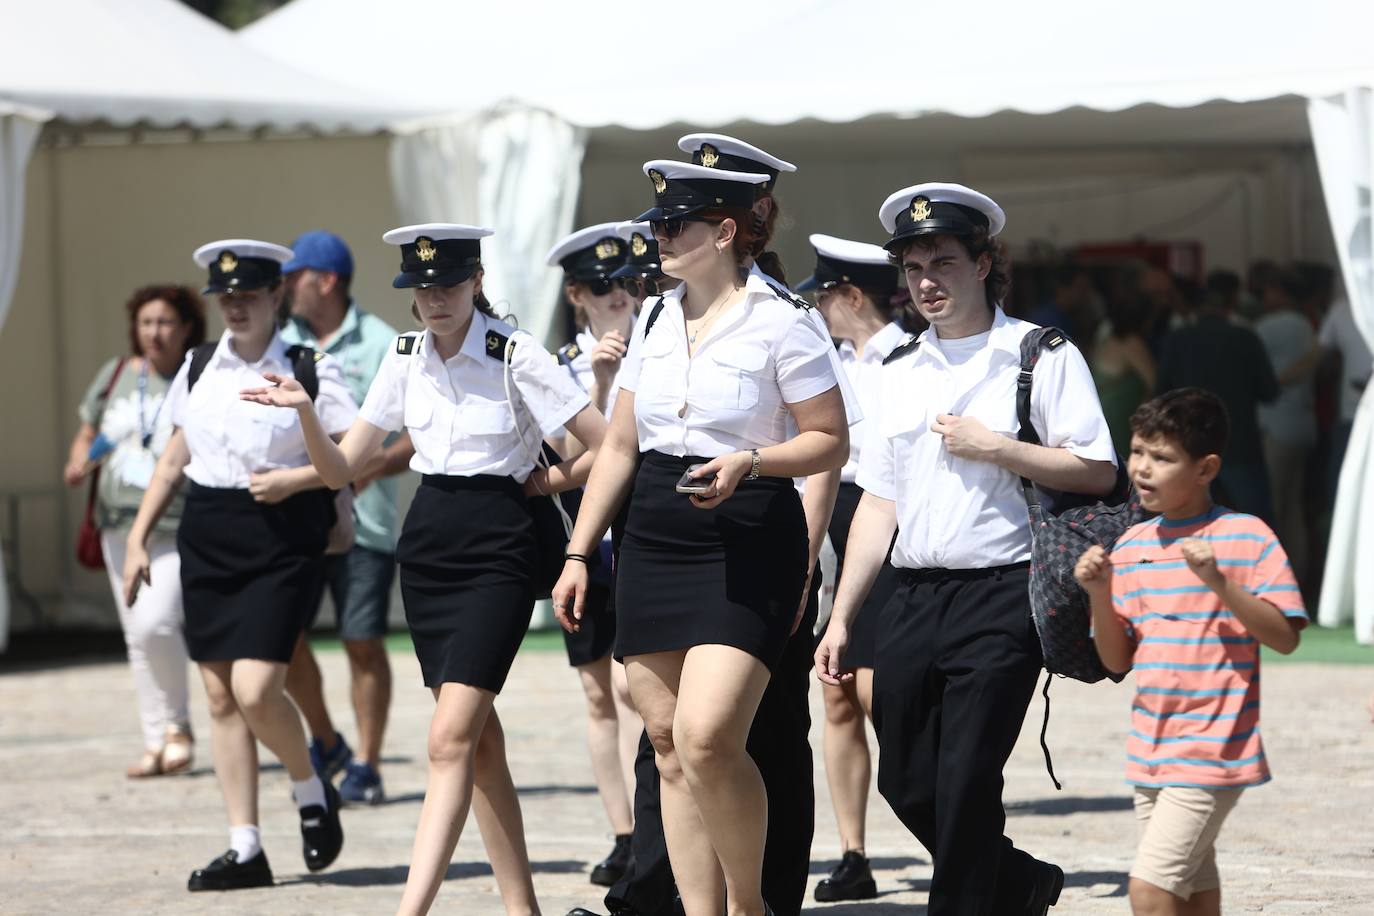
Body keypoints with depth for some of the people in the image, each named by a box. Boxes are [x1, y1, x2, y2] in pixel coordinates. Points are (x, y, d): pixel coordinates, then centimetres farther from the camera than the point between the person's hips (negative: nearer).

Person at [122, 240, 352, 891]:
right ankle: (245, 850, 10)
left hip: (281, 541, -5)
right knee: (221, 697, 4)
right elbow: (175, 459, 17)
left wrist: (294, 479, -18)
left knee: (255, 689, -16)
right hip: (207, 540, 5)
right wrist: (138, 538, 13)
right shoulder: (198, 368, 10)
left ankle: (312, 793, 13)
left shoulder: (308, 372, -5)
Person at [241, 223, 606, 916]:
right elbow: (341, 470, 9)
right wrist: (306, 413, -8)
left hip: (497, 552, -6)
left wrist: (537, 483, -3)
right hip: (427, 545, 6)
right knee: (479, 740, 8)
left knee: (451, 738, -16)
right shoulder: (406, 358, 7)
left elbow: (607, 448, -9)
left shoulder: (517, 357, -10)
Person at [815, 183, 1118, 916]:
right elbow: (879, 500, 16)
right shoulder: (900, 373, 16)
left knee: (966, 785, -10)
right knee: (906, 785, 7)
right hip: (914, 600, 6)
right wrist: (841, 616, 11)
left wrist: (993, 448, -13)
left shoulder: (1042, 357, 0)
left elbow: (1097, 472, -6)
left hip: (999, 598, -6)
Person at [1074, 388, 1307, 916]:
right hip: (1151, 752, 7)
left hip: (1212, 750, -7)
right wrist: (1099, 594, -5)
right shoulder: (1132, 546, 10)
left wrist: (1220, 583, -21)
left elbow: (1285, 636, -11)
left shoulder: (1247, 539, -7)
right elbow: (1117, 660, 11)